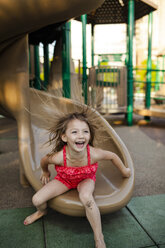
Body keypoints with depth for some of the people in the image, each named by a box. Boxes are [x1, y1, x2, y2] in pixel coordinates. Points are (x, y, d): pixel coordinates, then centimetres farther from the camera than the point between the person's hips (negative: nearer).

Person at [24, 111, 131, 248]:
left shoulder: (94, 154, -37)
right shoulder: (58, 157, -36)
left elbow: (112, 156, -14)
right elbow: (44, 161, -10)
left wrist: (124, 170, 3)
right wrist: (45, 172, 11)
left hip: (86, 179, -1)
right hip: (64, 179, 2)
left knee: (86, 197, -36)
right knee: (37, 200, -10)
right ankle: (41, 211, 32)